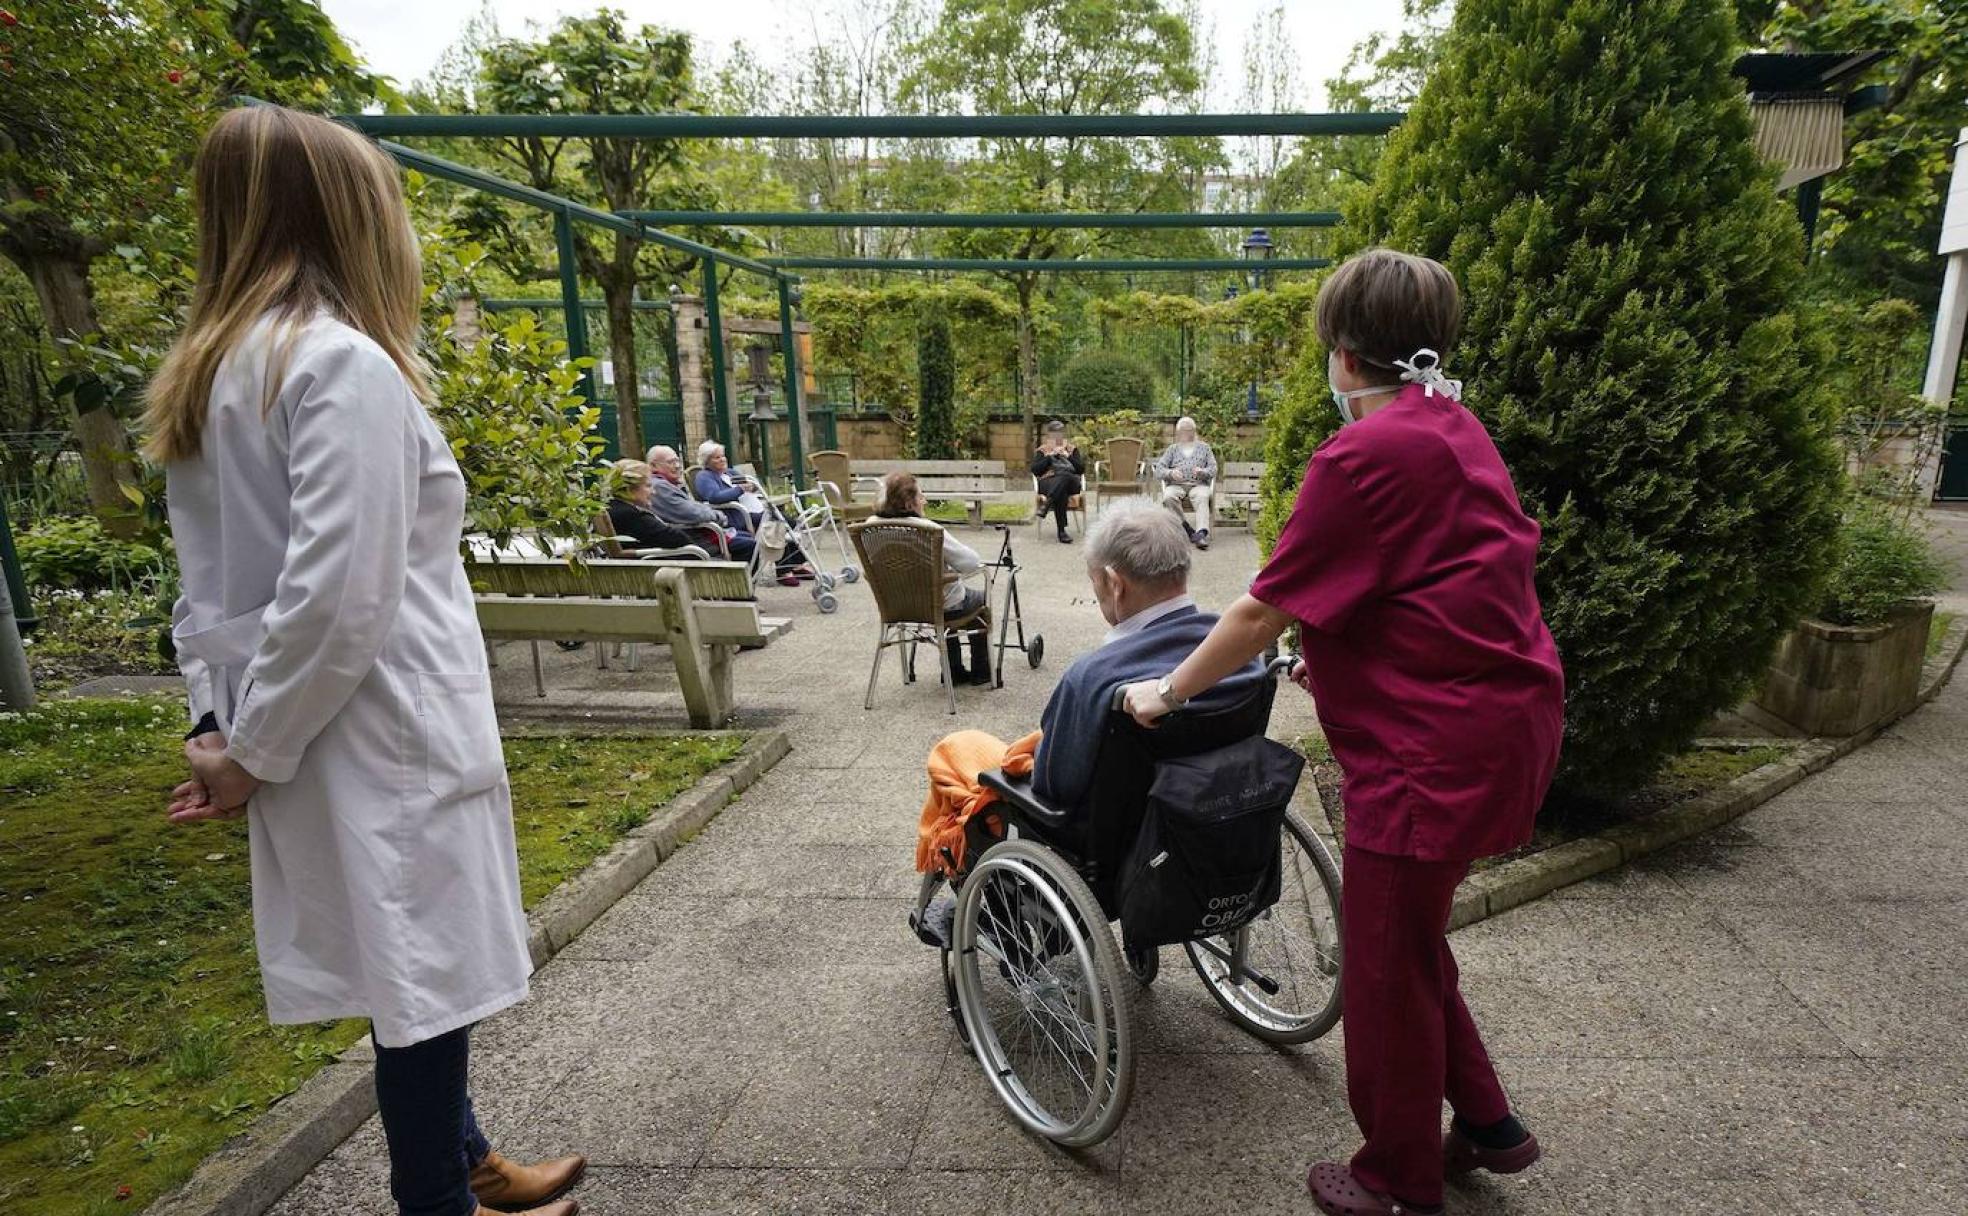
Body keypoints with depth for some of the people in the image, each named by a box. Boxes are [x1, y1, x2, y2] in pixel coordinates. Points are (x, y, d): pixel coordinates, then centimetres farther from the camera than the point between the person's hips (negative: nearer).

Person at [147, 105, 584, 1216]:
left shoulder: (213, 372, 13)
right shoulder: (346, 363, -16)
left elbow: (216, 578, 13)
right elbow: (340, 597, -22)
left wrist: (222, 723, 10)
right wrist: (256, 751, -11)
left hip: (319, 738, 9)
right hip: (388, 737, -9)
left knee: (412, 971, 21)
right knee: (429, 978, 6)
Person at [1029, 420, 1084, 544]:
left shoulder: (1072, 449, 22)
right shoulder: (1042, 451, 19)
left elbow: (1081, 469, 7)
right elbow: (1035, 470, 2)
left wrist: (1067, 456, -5)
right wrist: (1050, 455, -5)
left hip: (1071, 482, 1)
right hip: (1049, 483, -1)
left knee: (1065, 476, -38)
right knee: (1061, 492, -40)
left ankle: (1046, 505, -42)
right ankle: (1061, 531, -42)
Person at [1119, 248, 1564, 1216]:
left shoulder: (1367, 452, -18)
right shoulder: (1456, 429, 11)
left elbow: (1265, 608, -14)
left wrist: (1168, 691, -2)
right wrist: (1335, 659, 22)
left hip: (1438, 742, -10)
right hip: (1506, 712, 10)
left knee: (1386, 964, 9)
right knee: (1411, 939, 25)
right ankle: (1484, 1123, 40)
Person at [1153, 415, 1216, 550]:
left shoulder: (1204, 447, 24)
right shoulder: (1172, 449, 23)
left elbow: (1213, 468, 12)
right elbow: (1159, 469, 10)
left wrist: (1202, 472, -12)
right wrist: (1171, 473, -13)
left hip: (1198, 484, 0)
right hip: (1176, 485, 1)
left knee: (1202, 497, -37)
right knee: (1168, 497, -36)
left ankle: (1201, 533, -54)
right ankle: (1187, 530, -33)